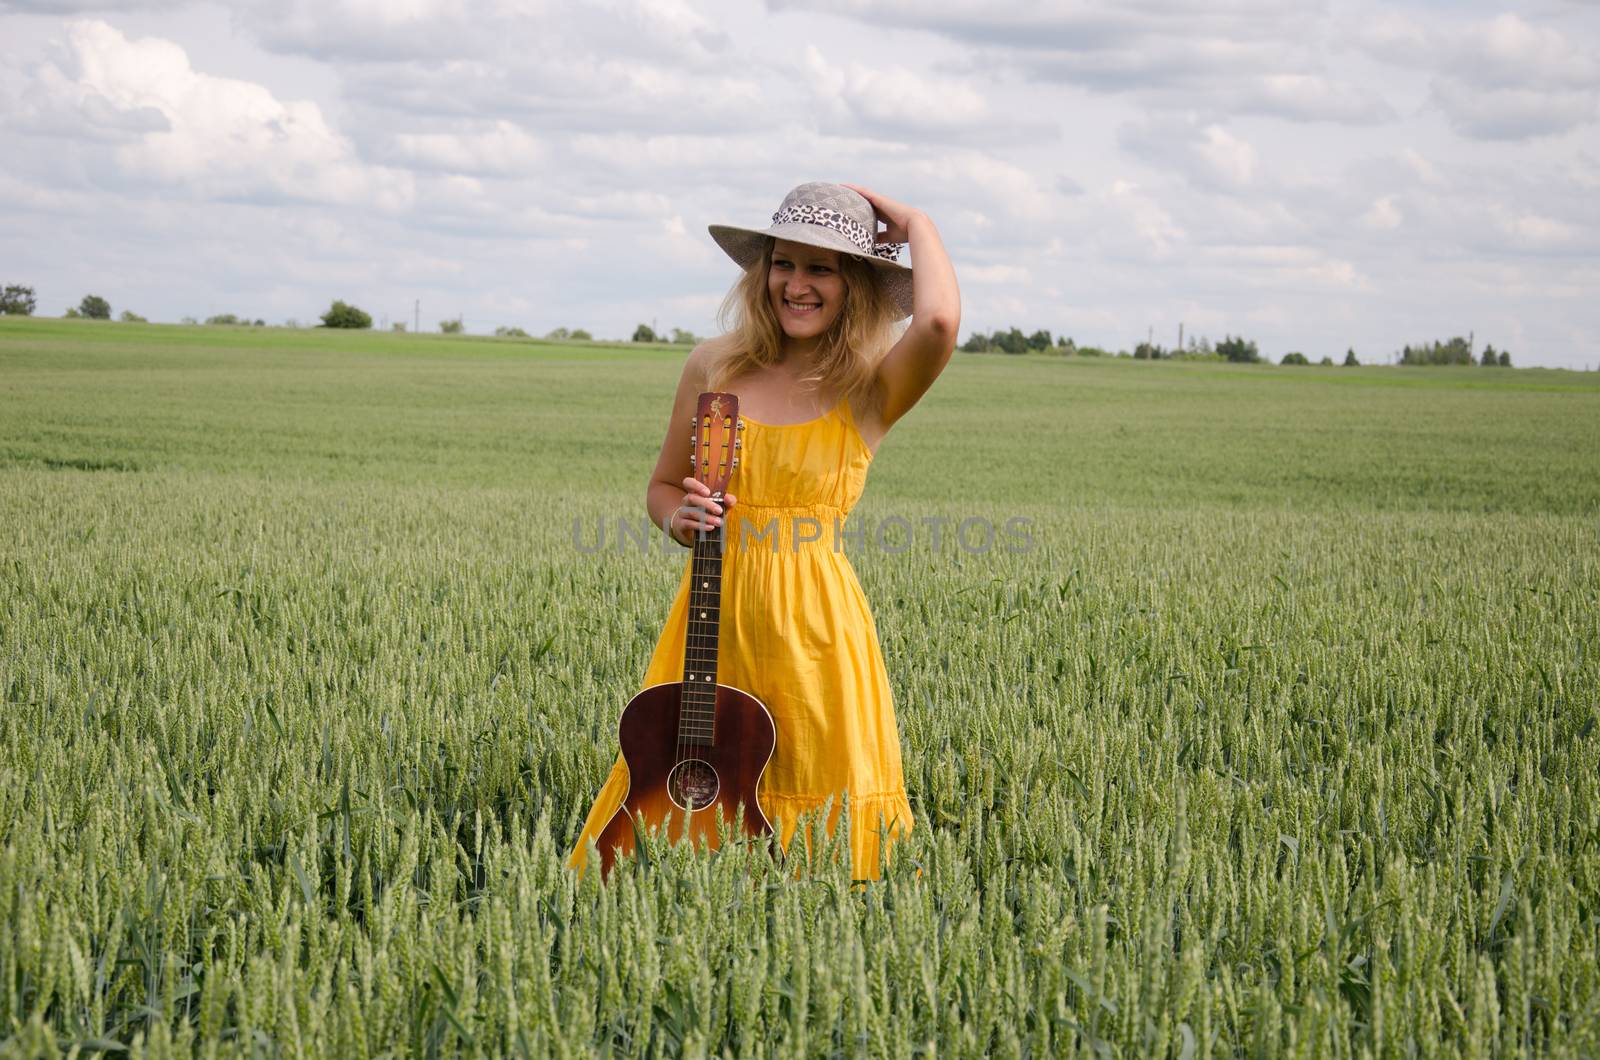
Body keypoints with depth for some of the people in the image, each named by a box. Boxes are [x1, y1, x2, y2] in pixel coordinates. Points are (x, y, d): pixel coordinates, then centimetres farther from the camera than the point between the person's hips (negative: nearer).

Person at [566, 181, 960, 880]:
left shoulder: (871, 389, -4)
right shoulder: (715, 368, 6)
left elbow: (939, 321, -26)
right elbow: (663, 487, 16)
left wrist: (916, 225, -9)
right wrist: (681, 519, -8)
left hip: (812, 625, -3)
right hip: (712, 611, 3)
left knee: (822, 833, 2)